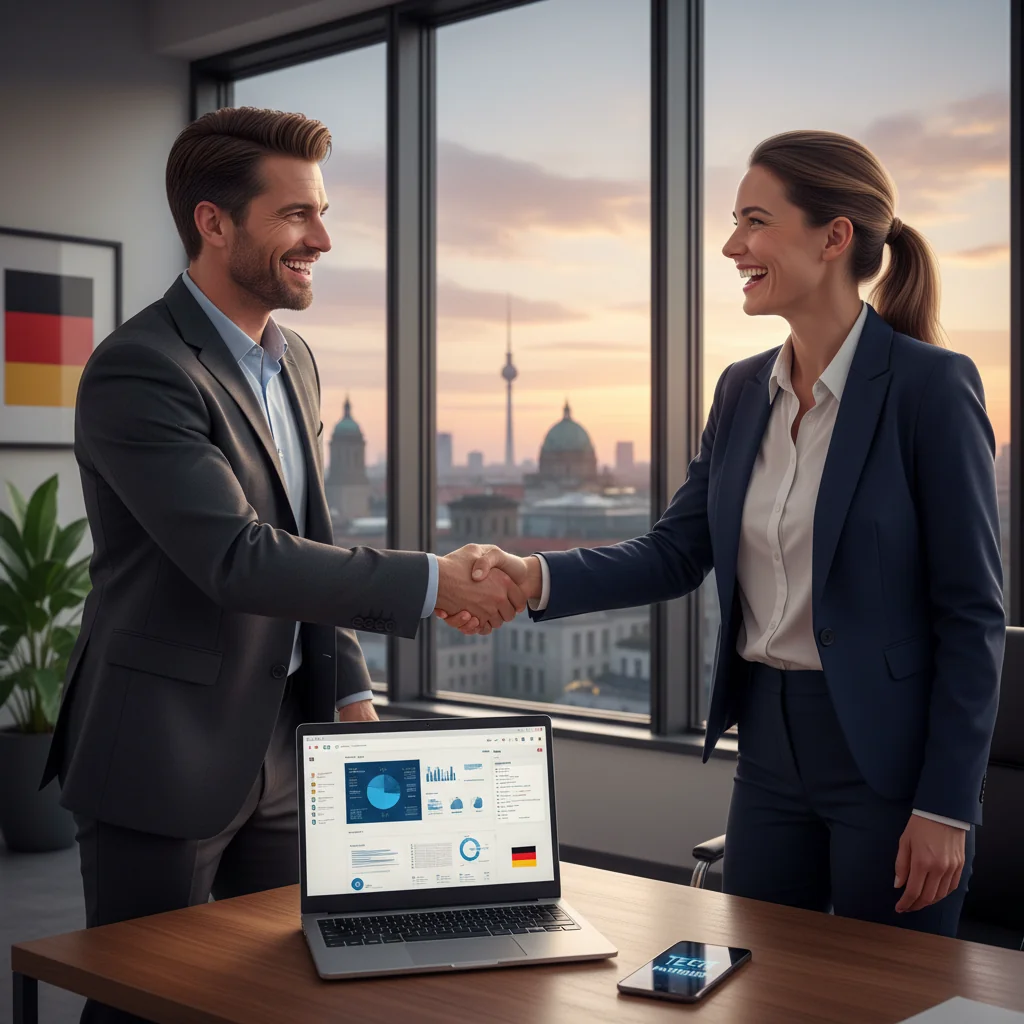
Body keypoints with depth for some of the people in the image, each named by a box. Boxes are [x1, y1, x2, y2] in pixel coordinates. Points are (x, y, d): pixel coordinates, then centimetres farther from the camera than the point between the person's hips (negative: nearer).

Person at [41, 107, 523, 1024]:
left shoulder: (293, 362, 10)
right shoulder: (137, 373, -18)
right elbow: (238, 559, -25)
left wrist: (348, 689, 4)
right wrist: (431, 584, -24)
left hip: (280, 749, 8)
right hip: (163, 762, -7)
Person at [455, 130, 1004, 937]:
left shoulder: (931, 386, -13)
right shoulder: (744, 391, 7)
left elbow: (971, 613, -13)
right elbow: (676, 553, 6)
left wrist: (946, 808, -14)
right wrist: (540, 579, -11)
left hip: (888, 757, -6)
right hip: (769, 747, 6)